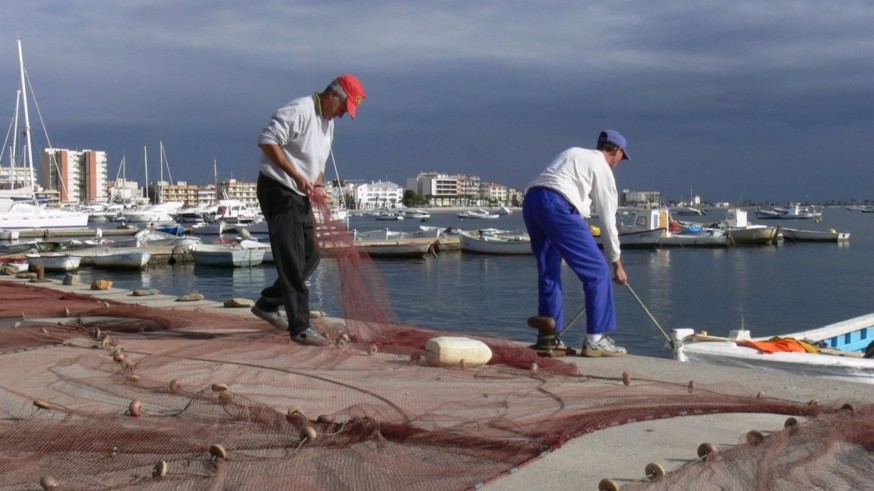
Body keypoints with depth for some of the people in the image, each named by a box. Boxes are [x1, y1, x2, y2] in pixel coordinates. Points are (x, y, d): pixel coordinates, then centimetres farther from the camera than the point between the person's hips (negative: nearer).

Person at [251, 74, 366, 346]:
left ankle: (267, 304, 26)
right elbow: (268, 141, -24)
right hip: (278, 190, -10)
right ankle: (300, 328, -4)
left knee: (311, 255, 12)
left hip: (300, 196, 10)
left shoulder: (328, 122, 15)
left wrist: (318, 186, 3)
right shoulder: (299, 110, -16)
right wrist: (298, 176, -25)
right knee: (292, 261, -8)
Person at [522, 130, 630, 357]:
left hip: (531, 200, 8)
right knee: (597, 271, 0)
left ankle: (549, 335, 18)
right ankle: (596, 339, -1)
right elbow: (608, 220, 11)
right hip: (557, 204, -8)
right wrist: (617, 264, 20)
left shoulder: (573, 153, 30)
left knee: (549, 270, 18)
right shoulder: (602, 169, 11)